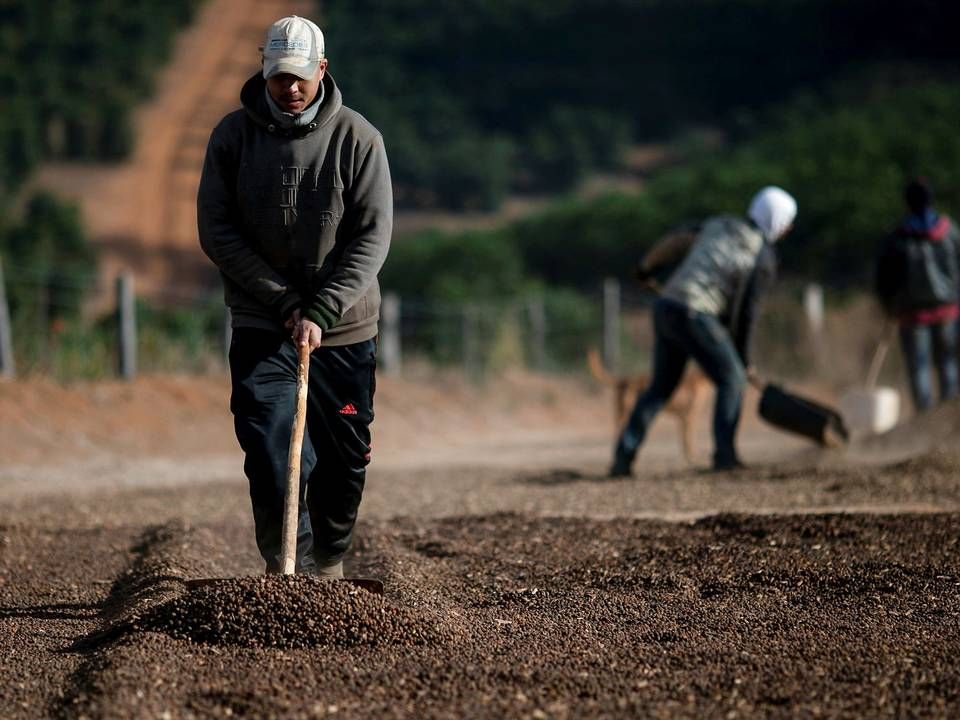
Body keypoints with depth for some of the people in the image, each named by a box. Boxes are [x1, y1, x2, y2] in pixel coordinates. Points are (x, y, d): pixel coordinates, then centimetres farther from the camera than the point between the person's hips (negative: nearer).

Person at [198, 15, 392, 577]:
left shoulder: (358, 139, -5)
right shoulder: (233, 135, -3)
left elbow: (372, 237, -9)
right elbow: (217, 232, -4)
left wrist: (320, 312, -20)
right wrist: (285, 303, -12)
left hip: (345, 329, 0)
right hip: (261, 327, 0)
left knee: (345, 459, 7)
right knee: (269, 452, -15)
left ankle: (330, 564, 26)